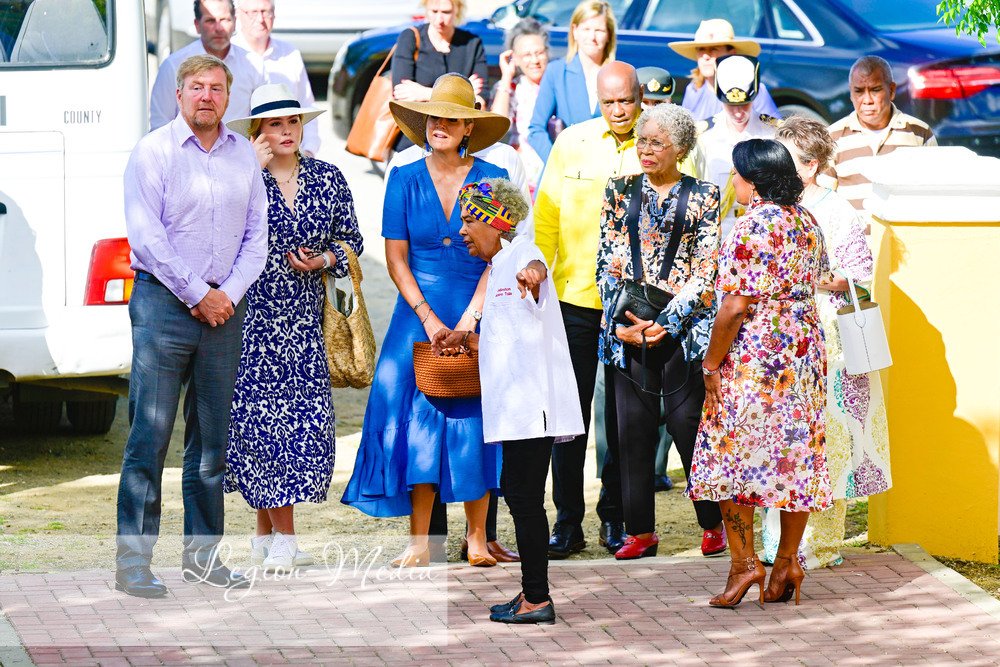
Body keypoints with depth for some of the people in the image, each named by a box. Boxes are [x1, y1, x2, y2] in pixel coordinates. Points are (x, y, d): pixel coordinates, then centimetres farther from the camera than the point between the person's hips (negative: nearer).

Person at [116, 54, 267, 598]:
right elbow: (146, 237, -9)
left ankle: (202, 552, 16)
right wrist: (197, 295, -11)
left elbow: (257, 235, 11)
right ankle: (133, 561, -6)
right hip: (164, 301, -5)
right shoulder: (153, 152, -2)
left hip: (223, 306, 5)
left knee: (212, 438, 8)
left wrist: (229, 294, -4)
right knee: (150, 435, -8)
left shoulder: (243, 155, 13)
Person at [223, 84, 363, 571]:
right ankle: (284, 538, 0)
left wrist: (323, 260, -4)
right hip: (252, 316, -3)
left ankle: (265, 537, 8)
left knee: (304, 417, -2)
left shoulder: (327, 179, 9)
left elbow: (350, 239, 15)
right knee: (263, 416, -7)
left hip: (305, 318, 3)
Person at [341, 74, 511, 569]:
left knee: (473, 420, -4)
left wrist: (468, 320, -12)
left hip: (479, 314, -1)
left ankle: (477, 537, 3)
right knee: (418, 417, -5)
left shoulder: (492, 180, 1)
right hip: (419, 312, 1)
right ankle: (419, 541, -3)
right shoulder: (405, 181, 4)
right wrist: (429, 319, -9)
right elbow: (395, 257, 1)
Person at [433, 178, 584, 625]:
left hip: (531, 401, -10)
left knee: (525, 496, -8)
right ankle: (533, 595, 20)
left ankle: (537, 599, -5)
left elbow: (534, 266, -37)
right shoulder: (499, 269, 21)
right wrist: (464, 340, 20)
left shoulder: (522, 253, -10)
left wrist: (531, 276, -59)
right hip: (516, 405, 10)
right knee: (518, 493, 13)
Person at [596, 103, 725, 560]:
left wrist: (667, 322, -11)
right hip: (628, 329, 3)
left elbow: (707, 270, -2)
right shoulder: (620, 192, 12)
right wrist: (620, 324, -3)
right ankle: (640, 530, 9)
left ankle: (713, 523, 11)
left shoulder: (702, 196, 4)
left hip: (684, 328, -3)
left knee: (689, 423, -3)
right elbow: (607, 263, 10)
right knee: (633, 428, 1)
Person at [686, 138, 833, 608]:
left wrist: (711, 364, -12)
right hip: (803, 349, 8)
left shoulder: (753, 228, -17)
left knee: (731, 453, 2)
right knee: (795, 455, 10)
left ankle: (744, 561, -2)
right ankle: (787, 561, 14)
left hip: (754, 355, -8)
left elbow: (735, 307, -20)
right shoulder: (807, 222, 8)